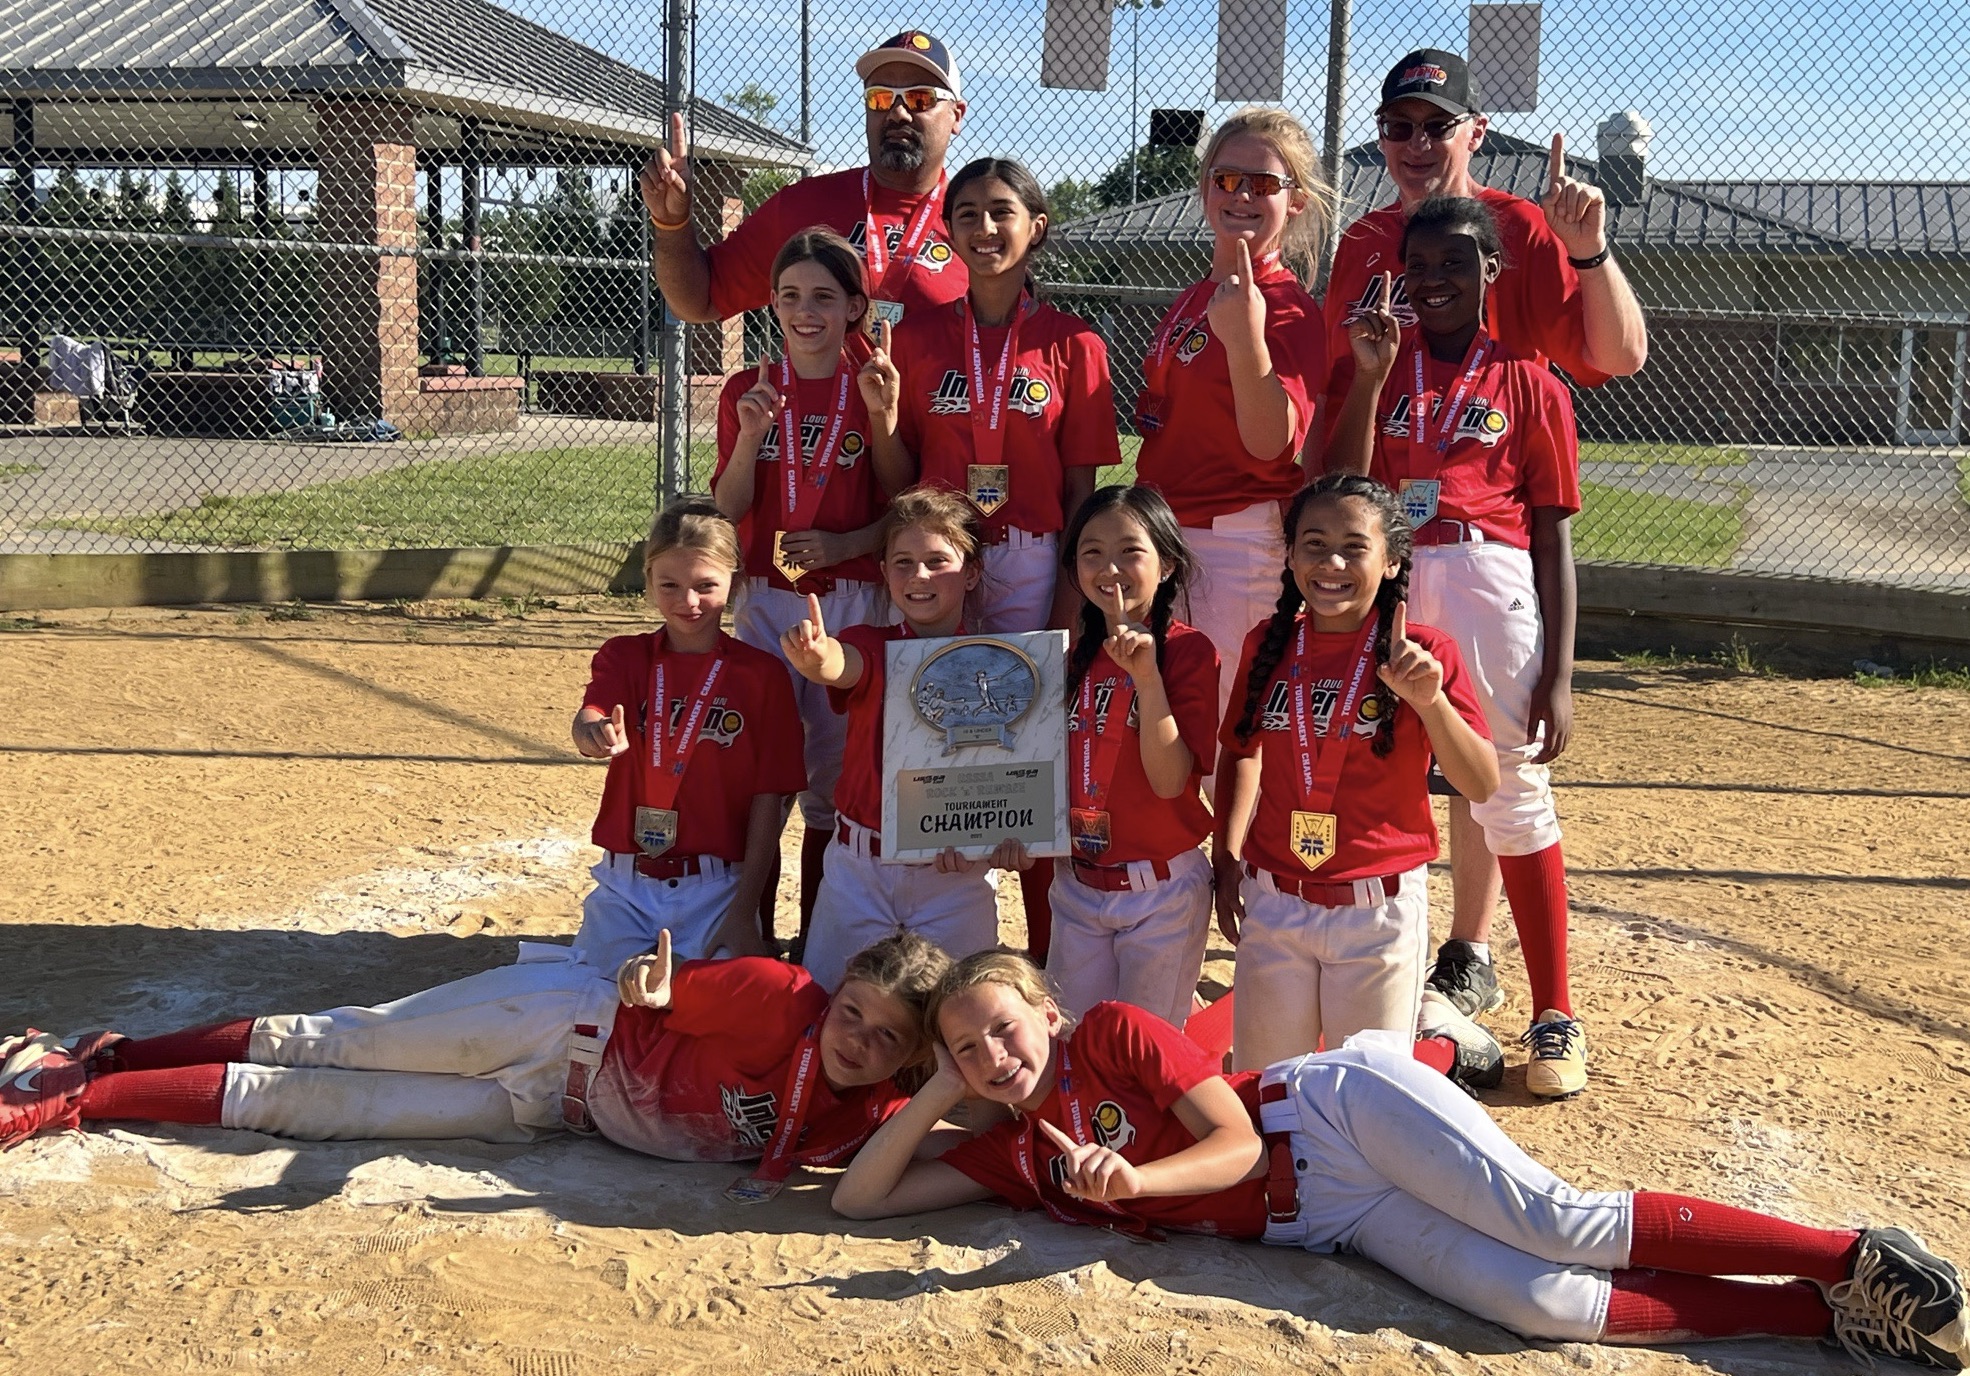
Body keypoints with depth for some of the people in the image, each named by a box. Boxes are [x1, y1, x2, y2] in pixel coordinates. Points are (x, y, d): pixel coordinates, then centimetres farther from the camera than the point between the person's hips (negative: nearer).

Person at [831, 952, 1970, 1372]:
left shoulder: (1115, 1034, -6)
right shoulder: (1008, 1157, 9)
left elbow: (1236, 1141, -10)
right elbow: (861, 1198, 7)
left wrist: (1131, 1177, -25)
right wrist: (940, 1093, -4)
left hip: (1345, 1106, -4)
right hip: (1344, 1221, 4)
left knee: (1550, 1220, -24)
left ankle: (1852, 1257, -13)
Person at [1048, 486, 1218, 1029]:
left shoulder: (1188, 650, -12)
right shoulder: (1072, 651, 3)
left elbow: (1170, 780, -20)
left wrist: (1146, 674, -28)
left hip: (1161, 890, -5)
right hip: (1076, 885, 5)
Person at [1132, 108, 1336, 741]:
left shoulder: (1289, 308, -11)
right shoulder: (1192, 300, 13)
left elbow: (1272, 446, -23)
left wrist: (1246, 337, -35)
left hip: (1239, 543, -9)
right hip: (1167, 537, 9)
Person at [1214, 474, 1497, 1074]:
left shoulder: (1424, 652, -9)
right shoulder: (1268, 645, 0)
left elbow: (1482, 785, -15)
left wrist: (1428, 698, -28)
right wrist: (1227, 855, 8)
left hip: (1380, 910, -3)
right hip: (1273, 905, 3)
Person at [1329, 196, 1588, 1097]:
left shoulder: (1529, 383, 6)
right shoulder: (1383, 362, 12)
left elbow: (1553, 537, 2)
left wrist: (1558, 674, -3)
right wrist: (1371, 378, -8)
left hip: (1491, 585, -3)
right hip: (1386, 582, 3)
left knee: (1515, 800, 0)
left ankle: (1555, 1016, 10)